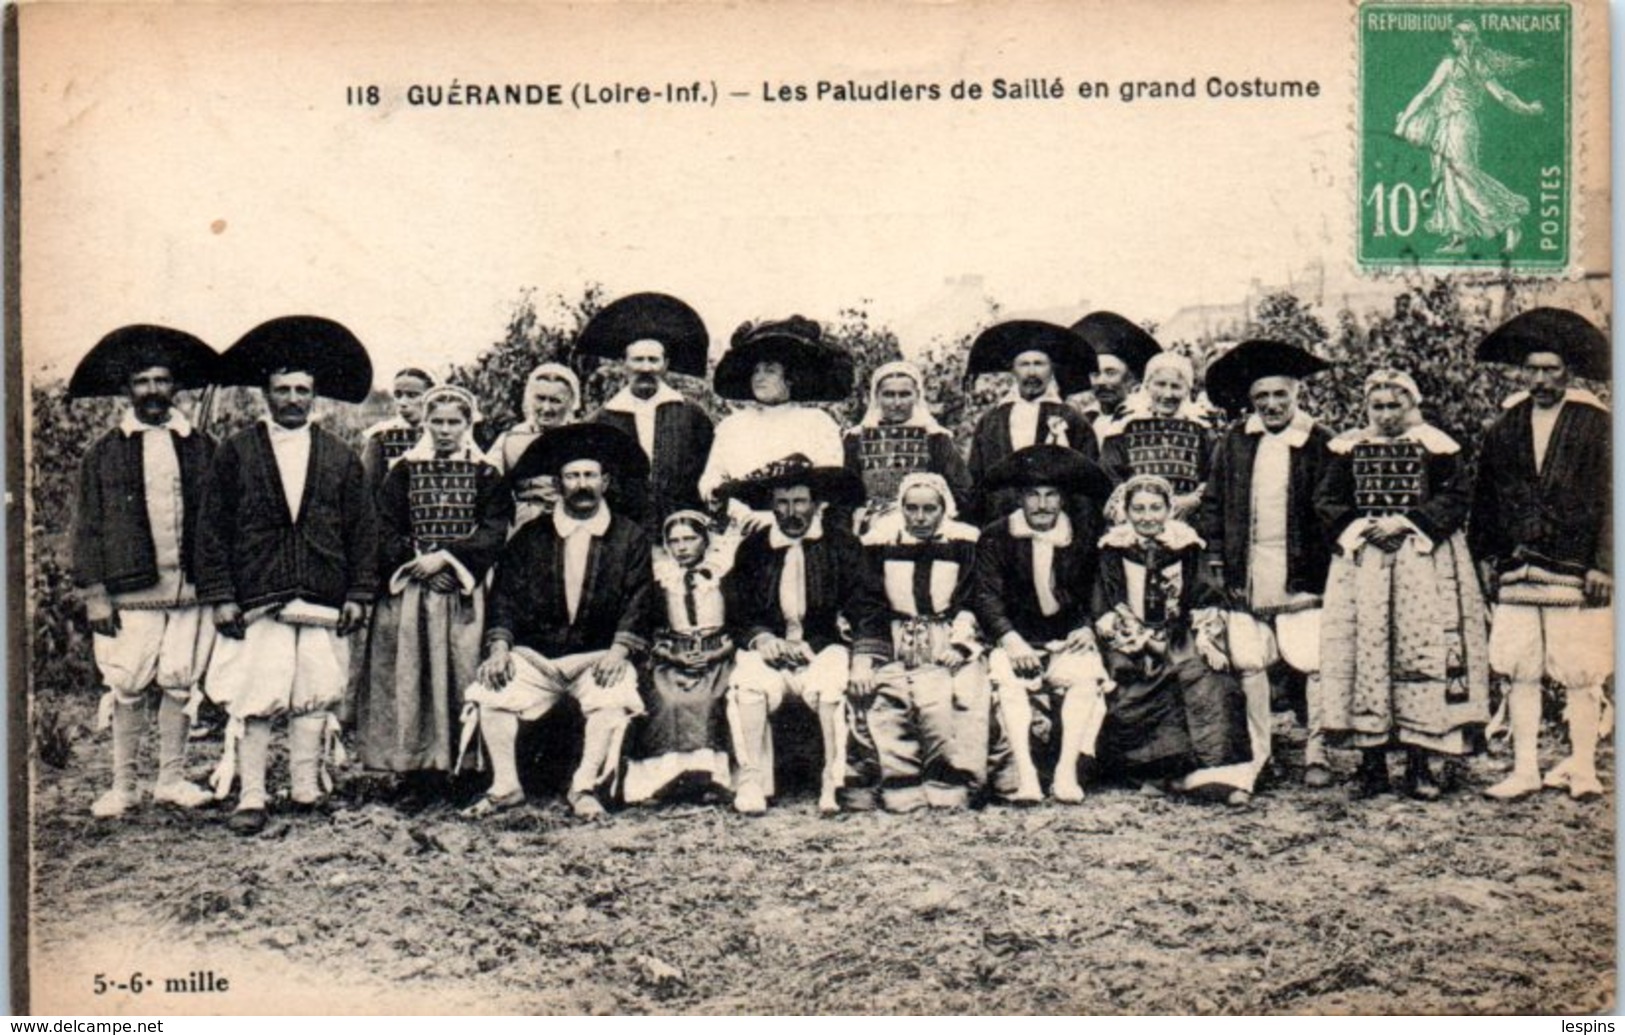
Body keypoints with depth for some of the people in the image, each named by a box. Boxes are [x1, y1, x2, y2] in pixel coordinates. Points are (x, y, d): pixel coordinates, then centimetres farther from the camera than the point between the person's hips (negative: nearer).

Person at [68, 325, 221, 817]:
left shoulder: (201, 447, 8)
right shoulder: (104, 453, 5)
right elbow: (87, 529, 4)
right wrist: (95, 595, -3)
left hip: (191, 589, 1)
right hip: (132, 591, -1)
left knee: (180, 684, 6)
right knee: (127, 688, 1)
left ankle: (172, 778, 19)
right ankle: (123, 786, 13)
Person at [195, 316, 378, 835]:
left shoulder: (342, 459, 11)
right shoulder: (236, 452, 6)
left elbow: (363, 532, 11)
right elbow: (212, 528, 3)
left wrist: (358, 594, 3)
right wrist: (221, 596, -4)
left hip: (324, 604, 2)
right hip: (255, 604, -2)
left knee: (314, 699, 5)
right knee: (252, 702, -3)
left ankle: (308, 789, 16)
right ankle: (250, 797, 4)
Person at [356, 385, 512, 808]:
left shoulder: (485, 475, 7)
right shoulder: (404, 471, 10)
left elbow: (493, 532, -2)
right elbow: (386, 531, 5)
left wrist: (446, 557, -12)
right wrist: (414, 563, -10)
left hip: (465, 590, -1)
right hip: (410, 590, 1)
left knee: (462, 675, -3)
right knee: (410, 678, -3)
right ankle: (417, 772, 0)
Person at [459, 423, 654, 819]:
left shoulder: (629, 537, 8)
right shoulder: (530, 537, 12)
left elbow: (639, 600, 1)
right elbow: (504, 595, 7)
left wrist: (619, 650, -13)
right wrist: (499, 646, -8)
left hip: (599, 654, -2)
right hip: (534, 653, 2)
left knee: (613, 697, -32)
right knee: (490, 689, -22)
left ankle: (585, 786, -20)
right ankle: (505, 785, -10)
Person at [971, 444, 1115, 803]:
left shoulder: (1083, 536, 8)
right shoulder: (995, 538, 3)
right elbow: (986, 596, -6)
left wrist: (1087, 628, -10)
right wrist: (1010, 639, -22)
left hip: (1068, 642, 1)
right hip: (1016, 641, -1)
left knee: (1086, 675, -30)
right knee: (1007, 676, -31)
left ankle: (1067, 771, -27)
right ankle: (1023, 772, -33)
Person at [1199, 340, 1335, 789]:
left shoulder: (1319, 444, -1)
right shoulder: (1233, 442, 8)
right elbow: (1212, 502, 11)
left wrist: (1325, 565, -4)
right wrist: (1216, 559, 5)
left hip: (1301, 578, -3)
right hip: (1245, 578, 3)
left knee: (1316, 665, -5)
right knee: (1249, 665, 6)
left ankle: (1316, 755, 7)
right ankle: (1256, 754, 17)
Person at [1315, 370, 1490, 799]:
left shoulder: (1434, 447, 4)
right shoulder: (1349, 448, 10)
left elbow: (1454, 499, -2)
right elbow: (1326, 500, 9)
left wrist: (1405, 523, -12)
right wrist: (1360, 527, -7)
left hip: (1423, 562, -2)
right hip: (1361, 560, 2)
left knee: (1421, 650, -7)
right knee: (1365, 652, -3)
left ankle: (1420, 763, -3)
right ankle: (1371, 761, 2)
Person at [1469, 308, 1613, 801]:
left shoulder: (1596, 425, -2)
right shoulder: (1505, 427, 10)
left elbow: (1610, 498, -4)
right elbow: (1485, 498, 17)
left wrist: (1602, 563, -9)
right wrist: (1488, 557, 14)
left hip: (1576, 570, -3)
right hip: (1518, 570, 3)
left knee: (1581, 676, 2)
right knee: (1520, 672, 3)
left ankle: (1581, 767, 14)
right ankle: (1524, 769, 11)